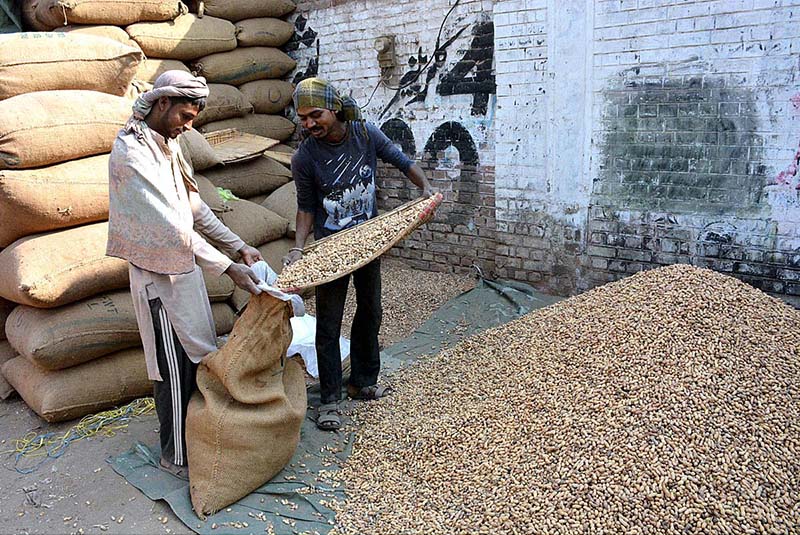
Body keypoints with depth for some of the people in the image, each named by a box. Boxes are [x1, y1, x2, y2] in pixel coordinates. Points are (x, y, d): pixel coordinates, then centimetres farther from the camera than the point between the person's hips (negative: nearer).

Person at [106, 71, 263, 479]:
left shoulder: (168, 144, 8)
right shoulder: (131, 153, -21)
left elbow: (194, 207, 13)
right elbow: (170, 225, -27)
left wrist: (238, 246, 6)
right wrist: (227, 267, -27)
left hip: (185, 265, 9)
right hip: (159, 276, -9)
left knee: (198, 358, 18)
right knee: (175, 371, 3)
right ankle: (176, 455, 20)